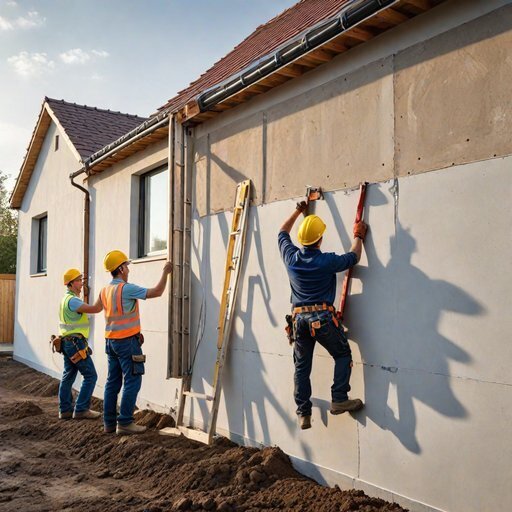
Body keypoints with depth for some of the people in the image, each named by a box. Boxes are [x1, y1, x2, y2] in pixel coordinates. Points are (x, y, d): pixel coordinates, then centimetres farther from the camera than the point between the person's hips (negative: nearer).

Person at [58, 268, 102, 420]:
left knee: (68, 376, 11)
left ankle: (65, 410, 15)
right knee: (90, 375, -5)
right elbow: (95, 309, -26)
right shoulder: (72, 300, -18)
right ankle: (81, 409, -5)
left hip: (67, 342, 10)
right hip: (75, 343, -10)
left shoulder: (67, 298, 15)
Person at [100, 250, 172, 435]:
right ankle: (125, 422, -2)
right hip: (127, 341, -8)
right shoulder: (126, 289, -16)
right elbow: (157, 292, -18)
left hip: (111, 340, 9)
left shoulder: (105, 291, 10)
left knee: (113, 381, 11)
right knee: (132, 381, -3)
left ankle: (109, 422, 16)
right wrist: (165, 272, -4)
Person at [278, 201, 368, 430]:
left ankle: (303, 413, 13)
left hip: (299, 317, 5)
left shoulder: (290, 256, 2)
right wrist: (358, 237, 25)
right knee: (343, 355, 11)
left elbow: (282, 232, 22)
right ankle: (339, 400, 1)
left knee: (302, 366, 10)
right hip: (322, 317, -5)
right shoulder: (326, 261, -10)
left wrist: (298, 211, 33)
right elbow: (353, 257, 8)